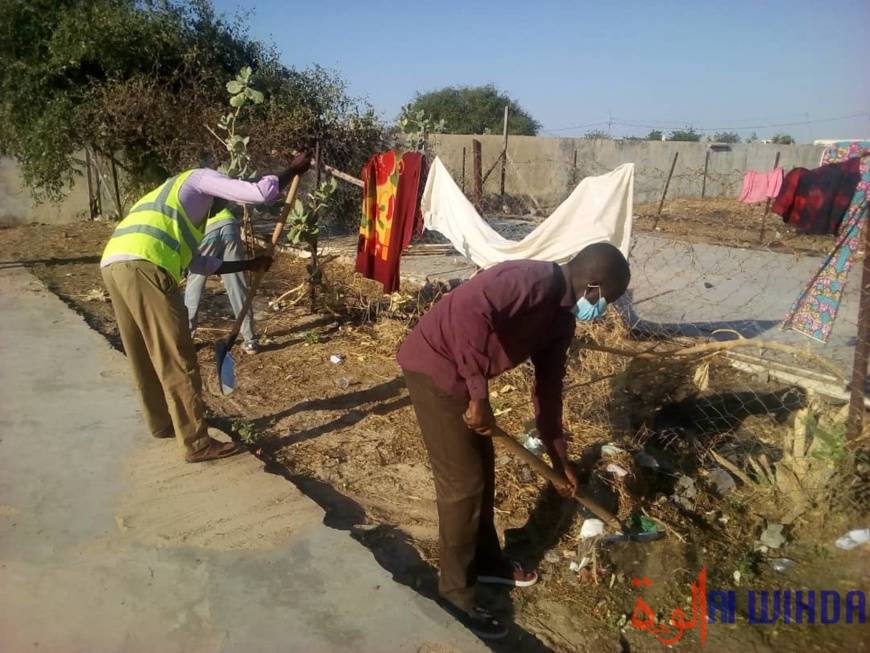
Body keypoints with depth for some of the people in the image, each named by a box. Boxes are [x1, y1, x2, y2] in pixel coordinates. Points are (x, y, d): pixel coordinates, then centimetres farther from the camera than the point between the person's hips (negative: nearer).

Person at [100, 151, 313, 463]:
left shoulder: (179, 206, 38)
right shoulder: (199, 178, 14)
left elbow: (198, 263, 39)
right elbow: (260, 193, 0)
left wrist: (250, 264, 43)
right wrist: (293, 169, 16)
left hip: (114, 265, 10)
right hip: (142, 267, -9)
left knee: (145, 355, 22)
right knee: (176, 358, -2)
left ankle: (161, 422, 38)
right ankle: (196, 443, 6)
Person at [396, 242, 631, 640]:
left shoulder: (562, 318, 9)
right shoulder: (534, 279, -21)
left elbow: (548, 389, 17)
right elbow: (470, 311, -38)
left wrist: (560, 460, 23)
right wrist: (480, 396, -31)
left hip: (462, 374, 10)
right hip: (435, 367, -10)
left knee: (482, 469, 20)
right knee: (462, 482, -1)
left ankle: (485, 559, 41)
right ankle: (455, 590, 18)